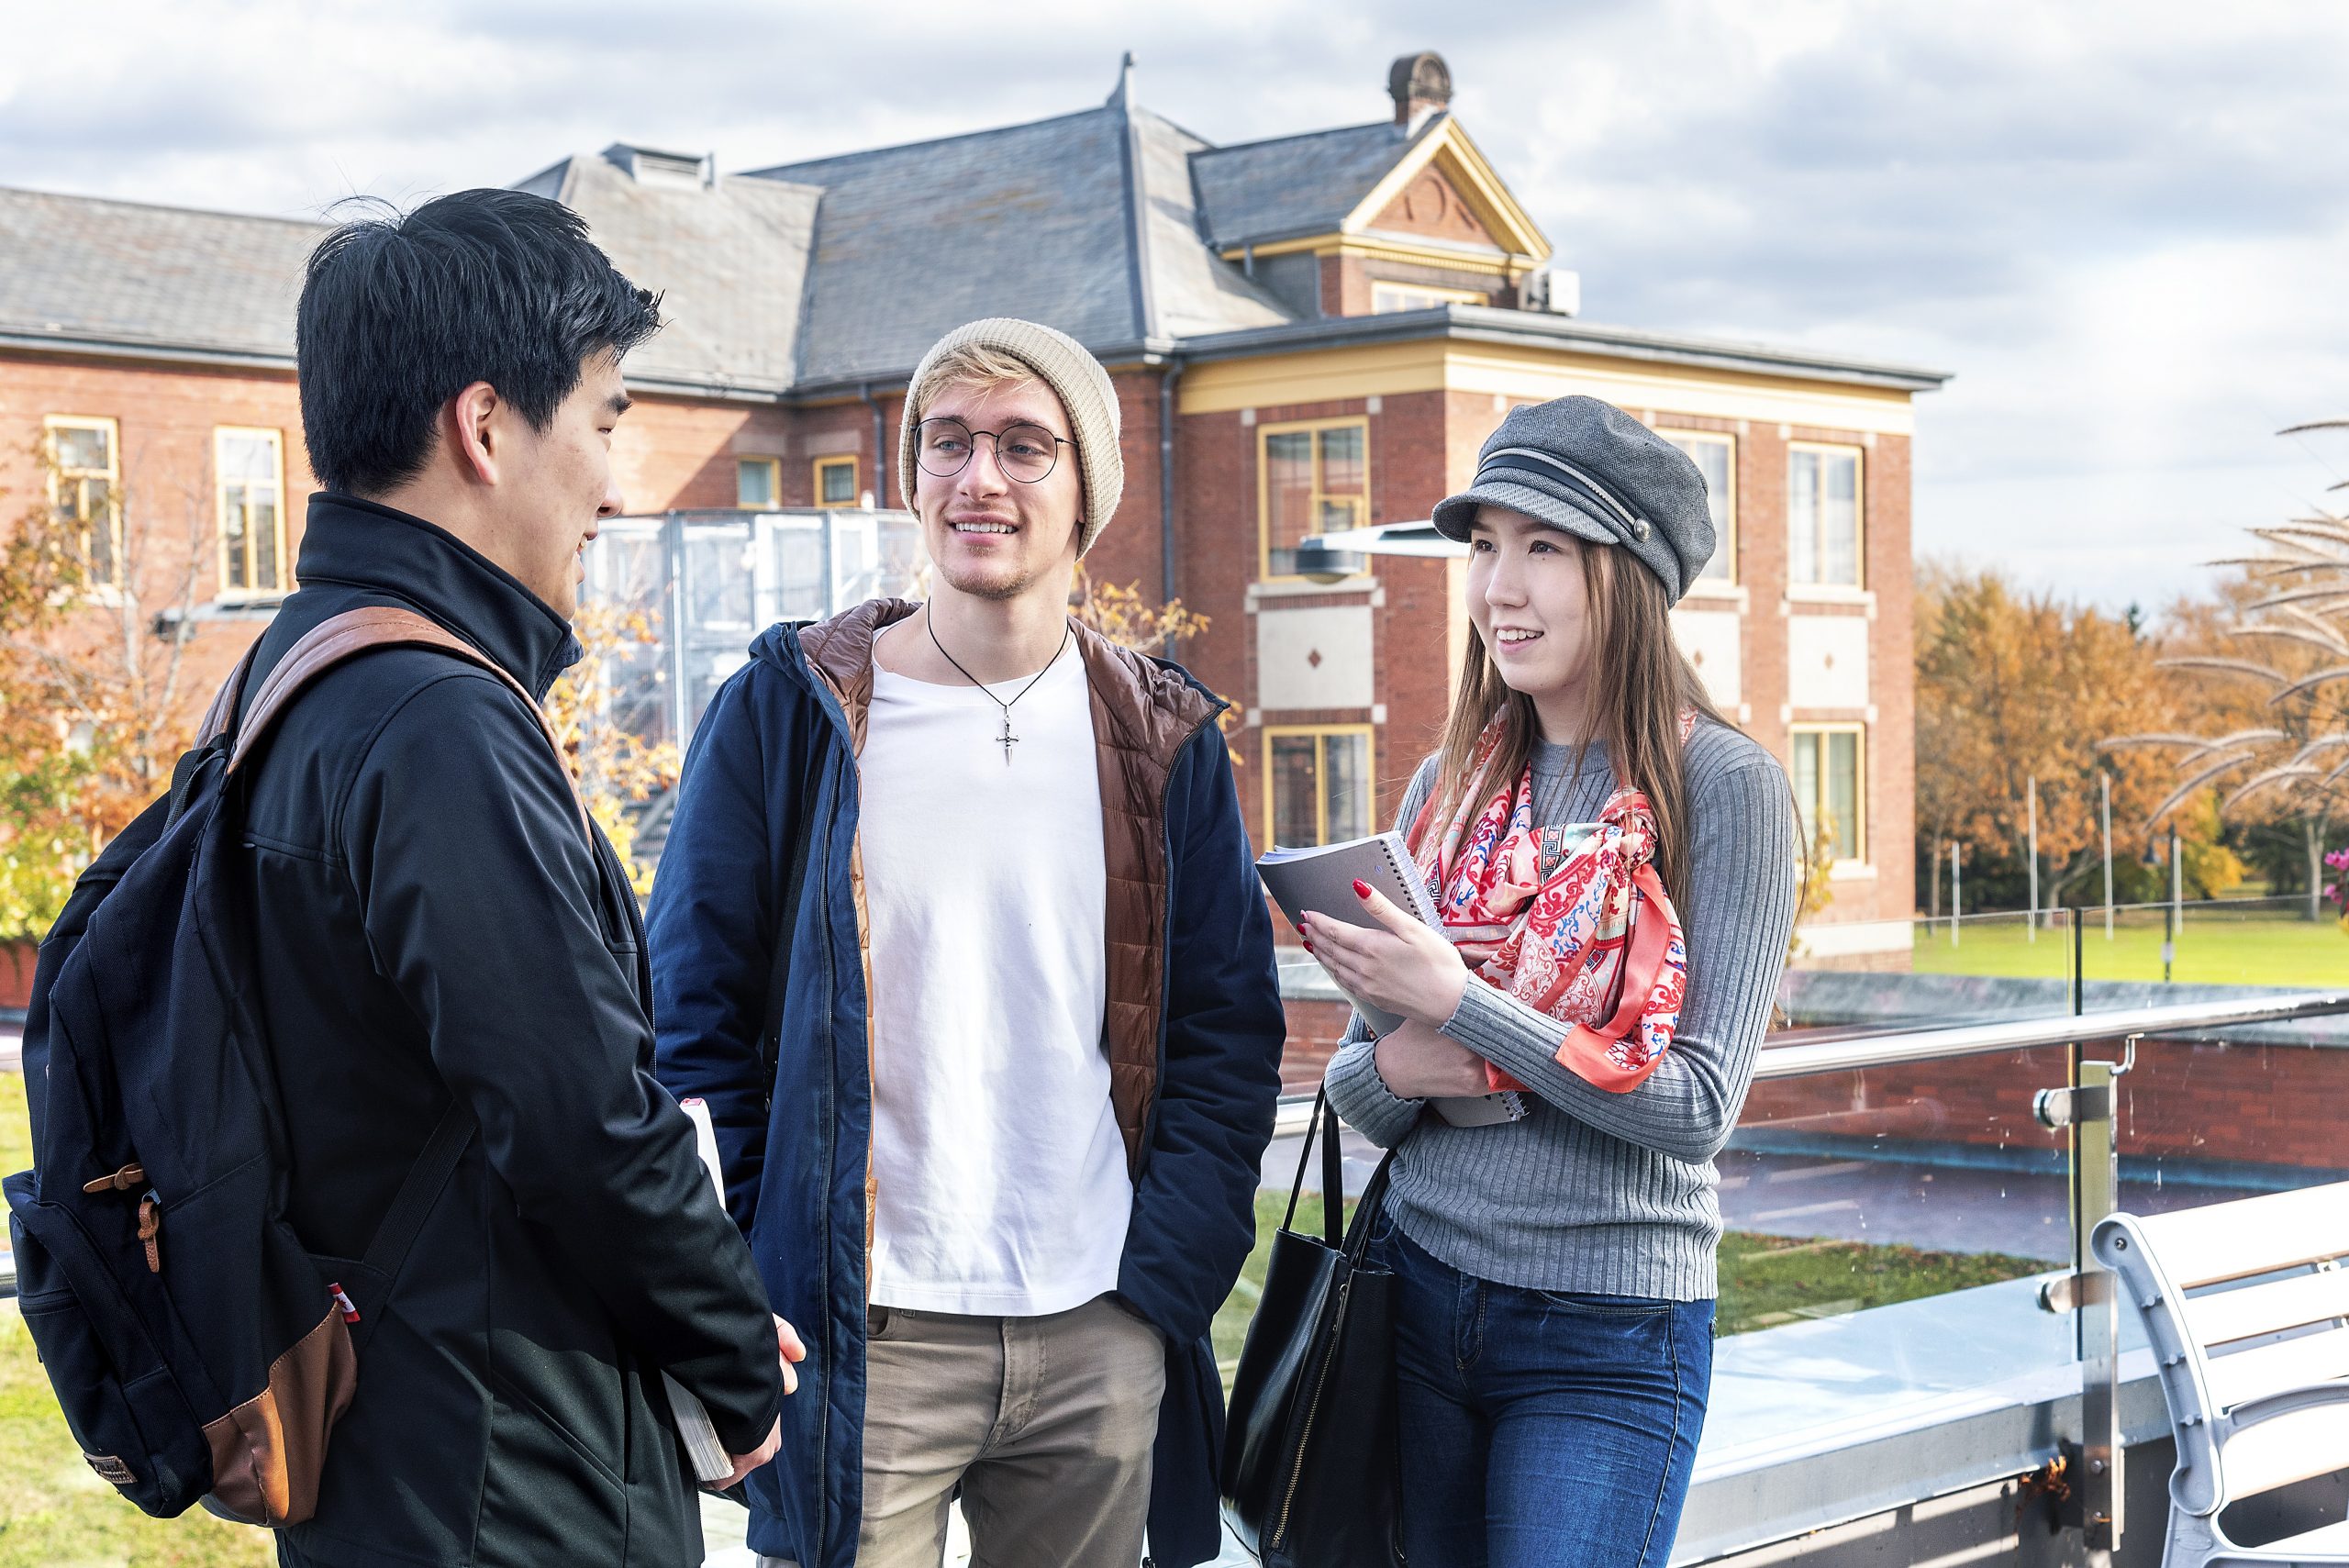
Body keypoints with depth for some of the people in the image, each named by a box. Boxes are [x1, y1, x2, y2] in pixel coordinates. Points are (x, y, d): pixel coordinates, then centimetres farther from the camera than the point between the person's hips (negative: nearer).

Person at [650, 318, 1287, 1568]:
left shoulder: (1163, 745, 7)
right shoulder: (787, 713, 0)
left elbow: (1228, 1034, 7)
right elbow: (692, 1019, 0)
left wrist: (1158, 1286, -4)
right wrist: (740, 1314, -7)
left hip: (1100, 1346, 2)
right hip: (860, 1341, -2)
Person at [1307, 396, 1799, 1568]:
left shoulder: (1721, 786, -9)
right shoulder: (1451, 786, 6)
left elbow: (1697, 1109, -15)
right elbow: (1349, 1084, 11)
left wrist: (1459, 1003, -20)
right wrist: (1389, 1070, -12)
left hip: (1605, 1338, -5)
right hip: (1420, 1290, 5)